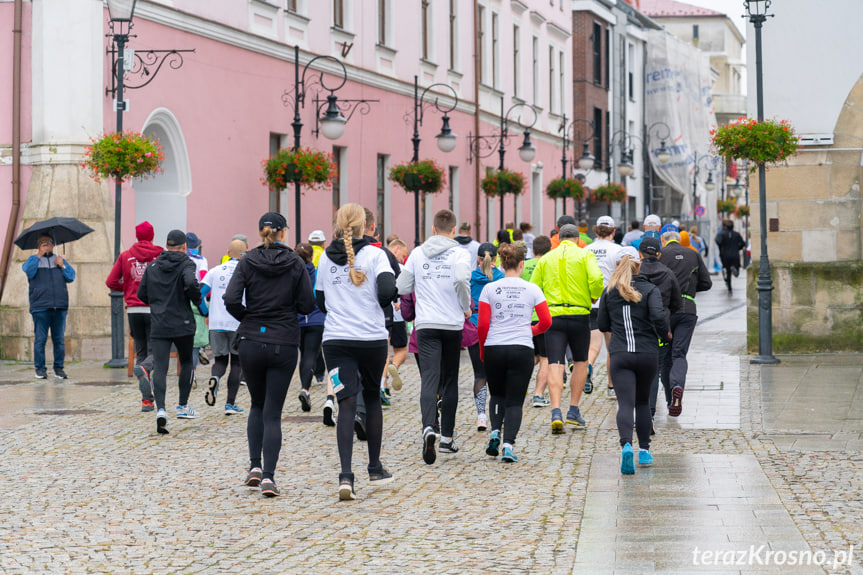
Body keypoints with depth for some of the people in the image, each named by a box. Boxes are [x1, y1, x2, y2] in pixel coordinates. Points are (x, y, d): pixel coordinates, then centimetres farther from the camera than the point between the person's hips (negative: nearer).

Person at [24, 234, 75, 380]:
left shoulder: (60, 259, 18)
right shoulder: (33, 260, 10)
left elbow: (71, 277, 11)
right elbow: (29, 271, -11)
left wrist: (62, 266, -3)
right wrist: (39, 256, -10)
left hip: (60, 307, 3)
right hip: (40, 307, -3)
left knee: (59, 339, 3)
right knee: (40, 338, -4)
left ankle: (59, 368, 9)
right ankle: (40, 368, 1)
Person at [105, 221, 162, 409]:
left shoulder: (125, 256, 6)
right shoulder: (160, 255, -1)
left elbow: (111, 282, 3)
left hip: (133, 310, 2)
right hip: (154, 309, -2)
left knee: (141, 352, 9)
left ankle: (147, 400, 2)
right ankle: (143, 368, -31)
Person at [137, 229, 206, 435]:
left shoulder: (152, 266, 10)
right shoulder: (186, 264, -4)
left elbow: (142, 294, 12)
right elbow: (191, 283, -24)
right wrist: (199, 303, -7)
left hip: (158, 325, 2)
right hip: (182, 324, -2)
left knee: (160, 367, -5)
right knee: (186, 362, 19)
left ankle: (161, 409, -23)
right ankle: (183, 406, 24)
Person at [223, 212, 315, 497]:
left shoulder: (247, 262, -2)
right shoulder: (295, 264, -2)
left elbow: (231, 300, -11)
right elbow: (307, 304, -3)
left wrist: (248, 318, 6)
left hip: (251, 343, 1)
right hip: (284, 344, -1)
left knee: (257, 405, 21)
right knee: (273, 412, 2)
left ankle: (255, 466, 12)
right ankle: (268, 476, -10)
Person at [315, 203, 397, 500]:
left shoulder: (327, 257, 8)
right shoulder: (374, 253, -4)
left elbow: (320, 301, 14)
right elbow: (388, 291, -17)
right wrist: (380, 307, 4)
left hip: (335, 339, 2)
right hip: (372, 338, -2)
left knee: (346, 404, -4)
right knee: (372, 398, 18)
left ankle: (346, 476, -19)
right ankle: (375, 469, 27)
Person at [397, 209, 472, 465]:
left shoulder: (418, 253, 6)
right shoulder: (459, 253, -2)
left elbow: (402, 287, 5)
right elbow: (461, 278, -21)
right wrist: (466, 306, -6)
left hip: (425, 325, 1)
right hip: (453, 324, -1)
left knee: (429, 378, -9)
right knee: (450, 380, 13)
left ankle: (428, 428, -34)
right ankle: (447, 436, 18)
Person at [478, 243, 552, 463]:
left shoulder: (489, 289, -1)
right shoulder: (532, 289, 0)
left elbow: (482, 325, -3)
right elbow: (546, 322, 0)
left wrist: (482, 349, 12)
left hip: (494, 348, 1)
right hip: (522, 350, -1)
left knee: (497, 394, 21)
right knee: (515, 400, 4)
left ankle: (495, 431, -2)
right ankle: (508, 444, -12)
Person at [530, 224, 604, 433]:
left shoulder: (546, 259, 10)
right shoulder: (585, 255, 2)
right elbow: (596, 278, -14)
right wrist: (594, 297, 3)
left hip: (553, 316, 1)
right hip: (579, 314, -1)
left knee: (555, 365, -3)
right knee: (581, 362, 17)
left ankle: (556, 412, -19)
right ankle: (574, 410, 14)